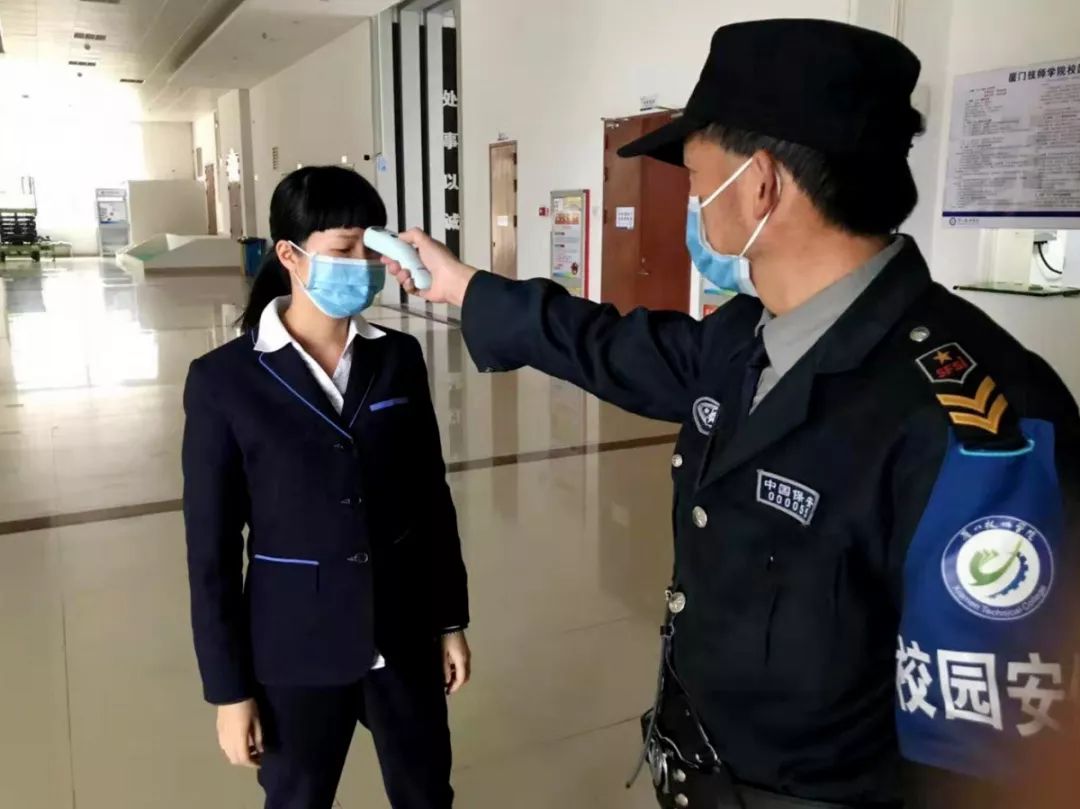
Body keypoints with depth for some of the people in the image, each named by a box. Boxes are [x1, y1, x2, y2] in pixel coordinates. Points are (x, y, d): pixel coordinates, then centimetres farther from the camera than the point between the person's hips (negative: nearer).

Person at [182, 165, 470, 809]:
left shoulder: (399, 357, -3)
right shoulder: (224, 379, -12)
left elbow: (433, 497, 4)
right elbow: (212, 549, -8)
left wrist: (450, 618, 7)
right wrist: (229, 687, -5)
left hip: (405, 635, 3)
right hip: (298, 648, -2)